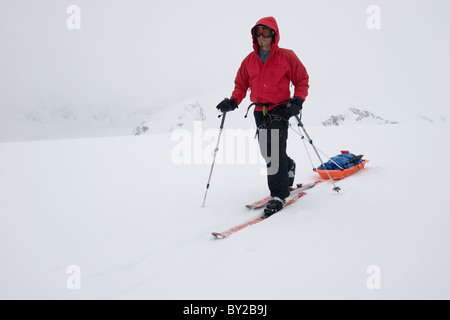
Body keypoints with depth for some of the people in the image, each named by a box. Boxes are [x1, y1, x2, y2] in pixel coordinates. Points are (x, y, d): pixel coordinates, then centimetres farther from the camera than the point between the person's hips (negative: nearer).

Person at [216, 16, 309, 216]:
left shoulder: (286, 56, -2)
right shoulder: (249, 60, 9)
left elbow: (302, 80, 2)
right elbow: (241, 84, 15)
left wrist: (297, 101, -12)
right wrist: (233, 101, -3)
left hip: (280, 110, -5)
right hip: (259, 112, 5)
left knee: (275, 151, -15)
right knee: (267, 152, 11)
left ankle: (278, 195, -7)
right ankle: (288, 167, 42)